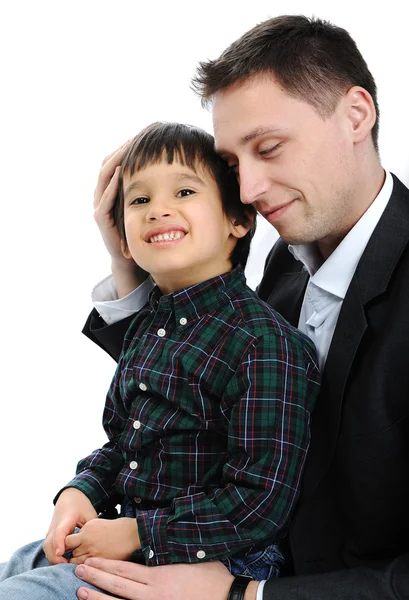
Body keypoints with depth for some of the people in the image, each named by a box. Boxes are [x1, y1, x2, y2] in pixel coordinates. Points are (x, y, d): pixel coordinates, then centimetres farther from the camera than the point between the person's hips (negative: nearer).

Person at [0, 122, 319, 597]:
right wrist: (81, 492, -2)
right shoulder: (146, 327, 6)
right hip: (128, 543, 8)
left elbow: (260, 505, -23)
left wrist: (138, 535, -20)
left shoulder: (267, 345, -20)